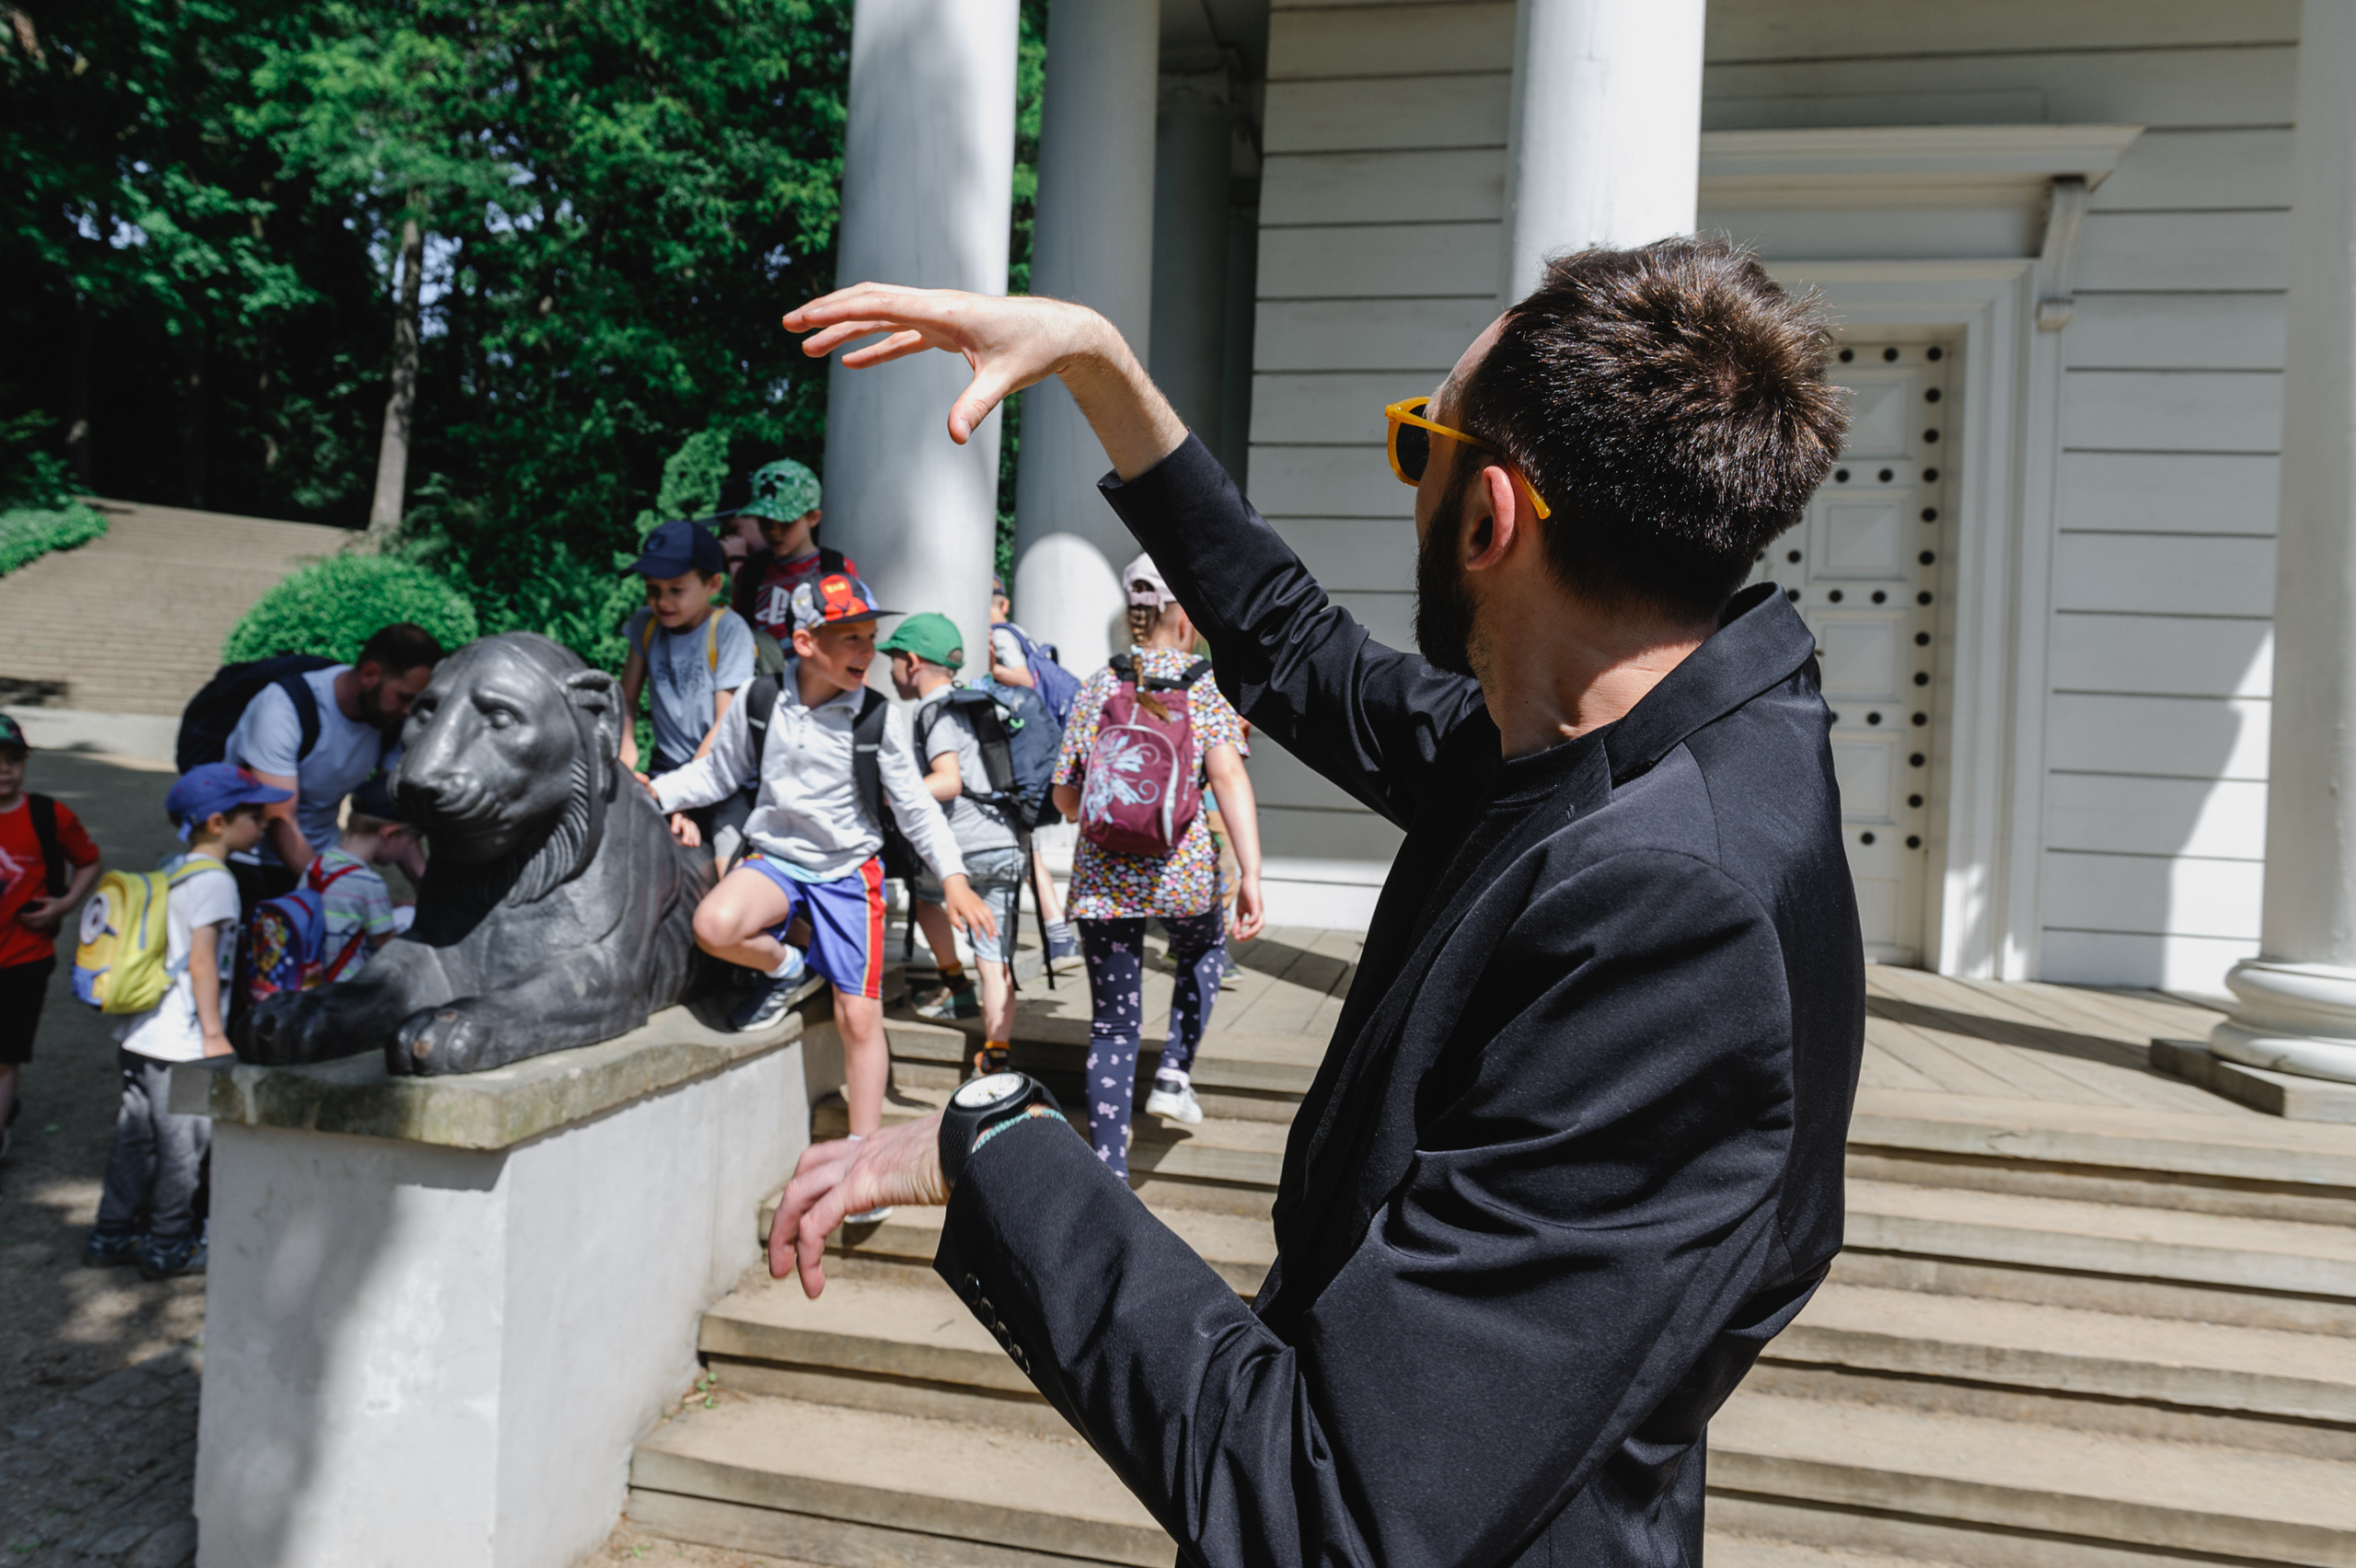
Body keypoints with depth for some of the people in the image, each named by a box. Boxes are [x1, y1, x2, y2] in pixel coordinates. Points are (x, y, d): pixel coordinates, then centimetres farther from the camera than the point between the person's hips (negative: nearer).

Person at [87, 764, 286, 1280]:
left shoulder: (172, 871, 13)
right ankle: (169, 1245, 12)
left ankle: (111, 1236, 26)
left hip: (139, 1034, 9)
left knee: (136, 1136, 17)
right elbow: (201, 961, -19)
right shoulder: (214, 879, -14)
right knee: (183, 1144, 3)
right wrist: (215, 1034, -17)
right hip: (180, 1043, -9)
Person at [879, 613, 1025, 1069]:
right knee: (995, 960, 7)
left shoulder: (934, 709, -5)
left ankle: (957, 987, 24)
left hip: (967, 846, -6)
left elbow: (948, 781, -18)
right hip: (1006, 846, 7)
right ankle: (996, 1061, 5)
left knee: (921, 888, 25)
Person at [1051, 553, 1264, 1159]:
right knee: (1203, 952, 32)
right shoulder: (1205, 686, -2)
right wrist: (1250, 874, -22)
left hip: (1102, 875, 2)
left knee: (1113, 1025, 8)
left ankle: (1109, 1177, 7)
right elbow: (1229, 778, -17)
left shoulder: (1097, 685, 6)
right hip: (1182, 870, -2)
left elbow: (1065, 798, 7)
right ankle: (1174, 1073, 18)